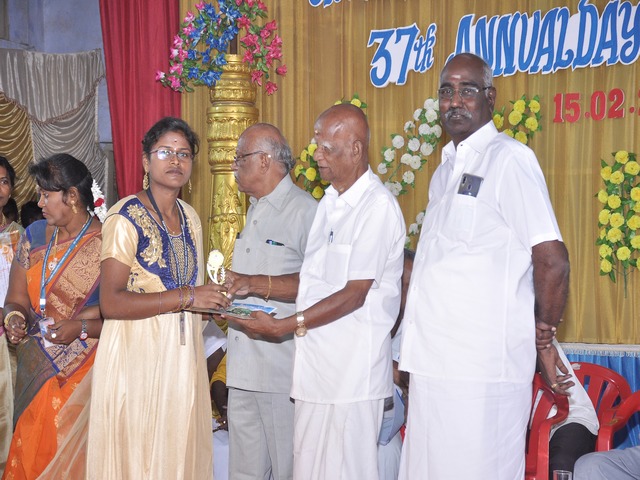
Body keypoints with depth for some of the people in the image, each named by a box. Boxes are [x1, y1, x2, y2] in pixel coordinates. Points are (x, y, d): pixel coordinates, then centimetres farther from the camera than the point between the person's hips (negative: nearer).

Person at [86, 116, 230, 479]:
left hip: (183, 354, 7)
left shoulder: (190, 217, 12)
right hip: (139, 356, -6)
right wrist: (185, 297, -20)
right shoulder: (126, 217, -11)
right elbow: (111, 303, -18)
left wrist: (213, 299, 7)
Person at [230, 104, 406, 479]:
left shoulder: (378, 206, -13)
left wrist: (282, 327, -19)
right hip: (316, 362, 8)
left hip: (351, 368, -8)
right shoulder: (330, 202, 16)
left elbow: (354, 294, -17)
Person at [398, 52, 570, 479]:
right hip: (436, 363, 8)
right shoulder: (447, 169, 17)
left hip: (482, 369, -8)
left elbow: (553, 262, -14)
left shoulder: (509, 160, -9)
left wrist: (543, 335, -3)